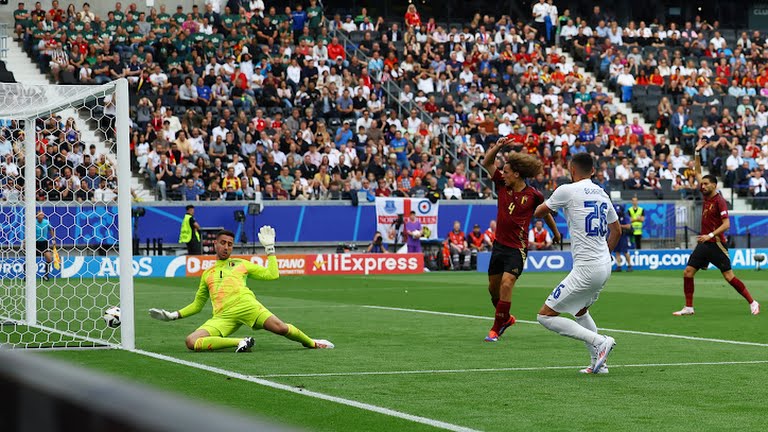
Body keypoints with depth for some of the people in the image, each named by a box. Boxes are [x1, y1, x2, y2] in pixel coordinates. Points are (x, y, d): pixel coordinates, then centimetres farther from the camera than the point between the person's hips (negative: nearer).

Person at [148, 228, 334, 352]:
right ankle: (240, 343, -22)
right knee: (191, 342, -26)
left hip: (246, 305, -2)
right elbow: (197, 305, 36)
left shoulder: (241, 264, 24)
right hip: (222, 316, 2)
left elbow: (272, 275, 19)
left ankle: (312, 343, 3)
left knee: (280, 327, -24)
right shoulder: (207, 274, 29)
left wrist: (270, 248, 18)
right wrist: (173, 315, 23)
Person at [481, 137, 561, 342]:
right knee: (493, 287, 13)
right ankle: (506, 318, 38)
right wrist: (497, 146, -11)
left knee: (506, 284, -18)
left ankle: (496, 328, -10)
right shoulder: (502, 185, 1)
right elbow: (487, 163, 4)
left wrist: (555, 232, 21)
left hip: (517, 248, -5)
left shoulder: (533, 195, -8)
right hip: (499, 245, 5)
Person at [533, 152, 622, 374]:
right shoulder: (602, 193, 12)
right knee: (580, 310, 30)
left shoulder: (567, 191, -9)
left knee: (546, 316, -4)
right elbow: (616, 230, 22)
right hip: (605, 266, 8)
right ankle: (599, 363, 23)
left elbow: (538, 213, 7)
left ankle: (599, 341, -14)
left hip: (586, 269, -8)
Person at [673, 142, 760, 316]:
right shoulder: (706, 196, 9)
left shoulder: (719, 201, -13)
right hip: (703, 243, 8)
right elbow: (698, 173, 19)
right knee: (688, 272, 0)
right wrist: (697, 153, 11)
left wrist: (710, 235, -25)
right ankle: (688, 307, 6)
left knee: (729, 276, -7)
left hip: (715, 244, -8)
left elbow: (726, 224, -19)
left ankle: (753, 303, 3)